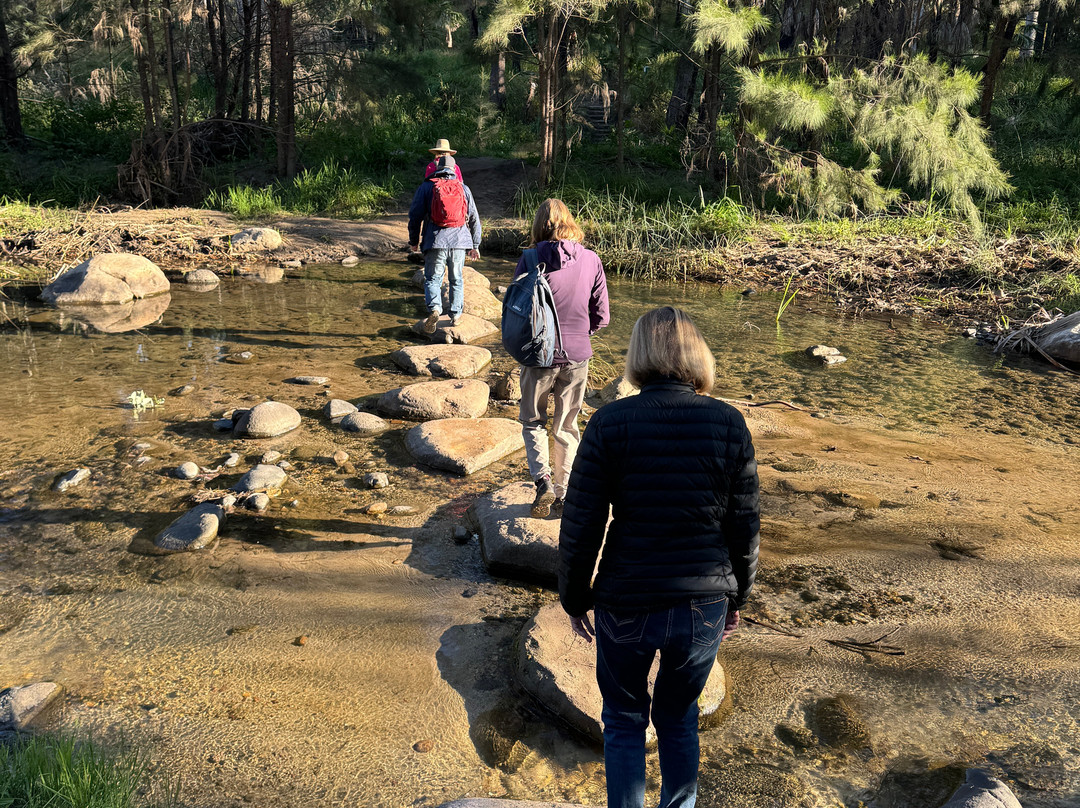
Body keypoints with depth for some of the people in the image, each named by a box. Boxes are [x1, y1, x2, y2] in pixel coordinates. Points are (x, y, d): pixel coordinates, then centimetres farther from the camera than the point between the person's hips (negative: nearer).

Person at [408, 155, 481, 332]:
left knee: (432, 279, 4)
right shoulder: (463, 188, 10)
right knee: (457, 279, 14)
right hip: (459, 241, 2)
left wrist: (414, 241, 13)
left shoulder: (426, 187, 4)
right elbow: (474, 218, 12)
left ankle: (434, 308, -18)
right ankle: (456, 314, 16)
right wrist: (475, 245, 19)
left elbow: (415, 216, 3)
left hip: (435, 241, -2)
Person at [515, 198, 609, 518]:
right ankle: (564, 493, 21)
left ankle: (543, 480, -2)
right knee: (567, 426, 17)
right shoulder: (591, 260, -4)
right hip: (577, 356, 2)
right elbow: (601, 317, -1)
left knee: (533, 422, 17)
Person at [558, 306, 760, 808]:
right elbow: (744, 527, 0)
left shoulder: (610, 423, -12)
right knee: (679, 720, 25)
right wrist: (736, 597, 15)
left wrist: (575, 598, 6)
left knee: (624, 723, 21)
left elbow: (580, 527, -9)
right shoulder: (729, 424, -7)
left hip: (626, 606, -2)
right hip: (704, 606, 2)